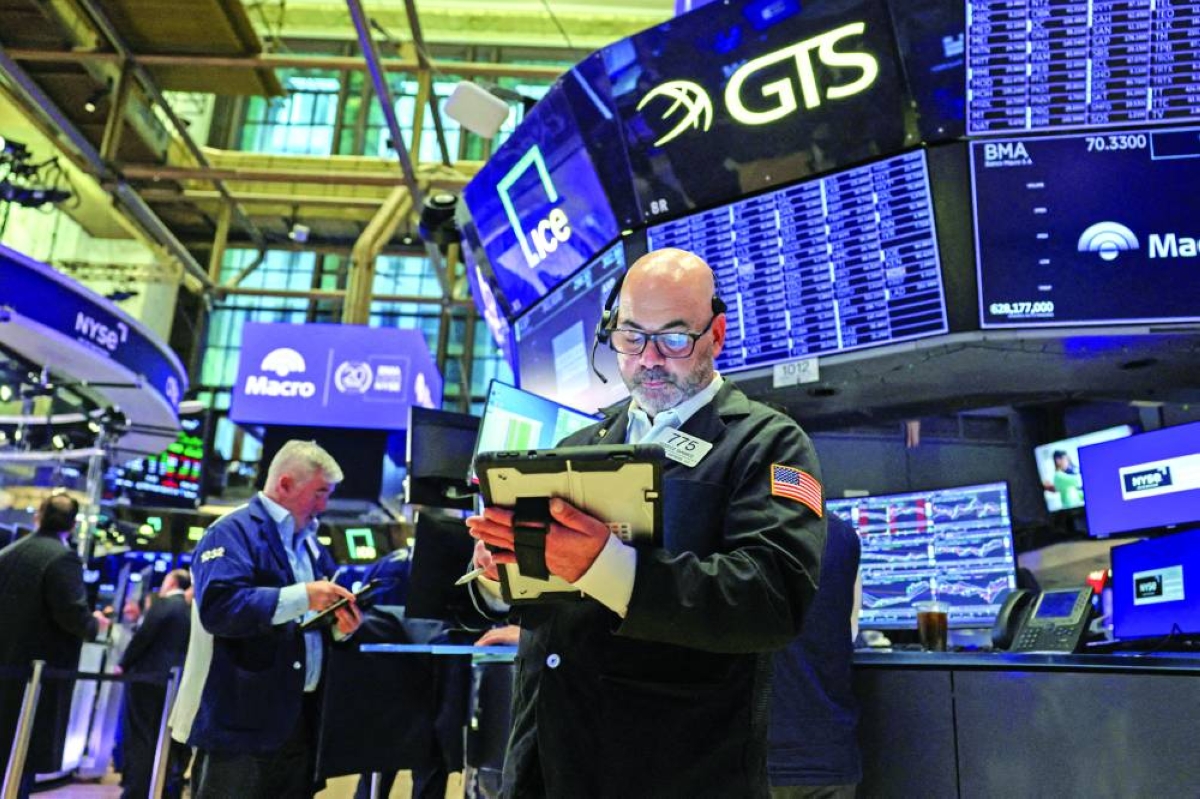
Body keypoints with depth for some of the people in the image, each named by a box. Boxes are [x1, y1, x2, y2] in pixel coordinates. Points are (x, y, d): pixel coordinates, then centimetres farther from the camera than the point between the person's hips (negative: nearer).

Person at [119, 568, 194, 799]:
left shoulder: (163, 604, -7)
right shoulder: (191, 611, 13)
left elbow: (142, 637, -12)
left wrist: (124, 665, -1)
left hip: (148, 680, -7)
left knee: (139, 740, -1)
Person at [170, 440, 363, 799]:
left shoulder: (310, 543, 16)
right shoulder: (233, 532, -9)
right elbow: (218, 607, -25)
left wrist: (340, 626, -3)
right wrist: (302, 596, -26)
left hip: (300, 719, 8)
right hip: (242, 721, -8)